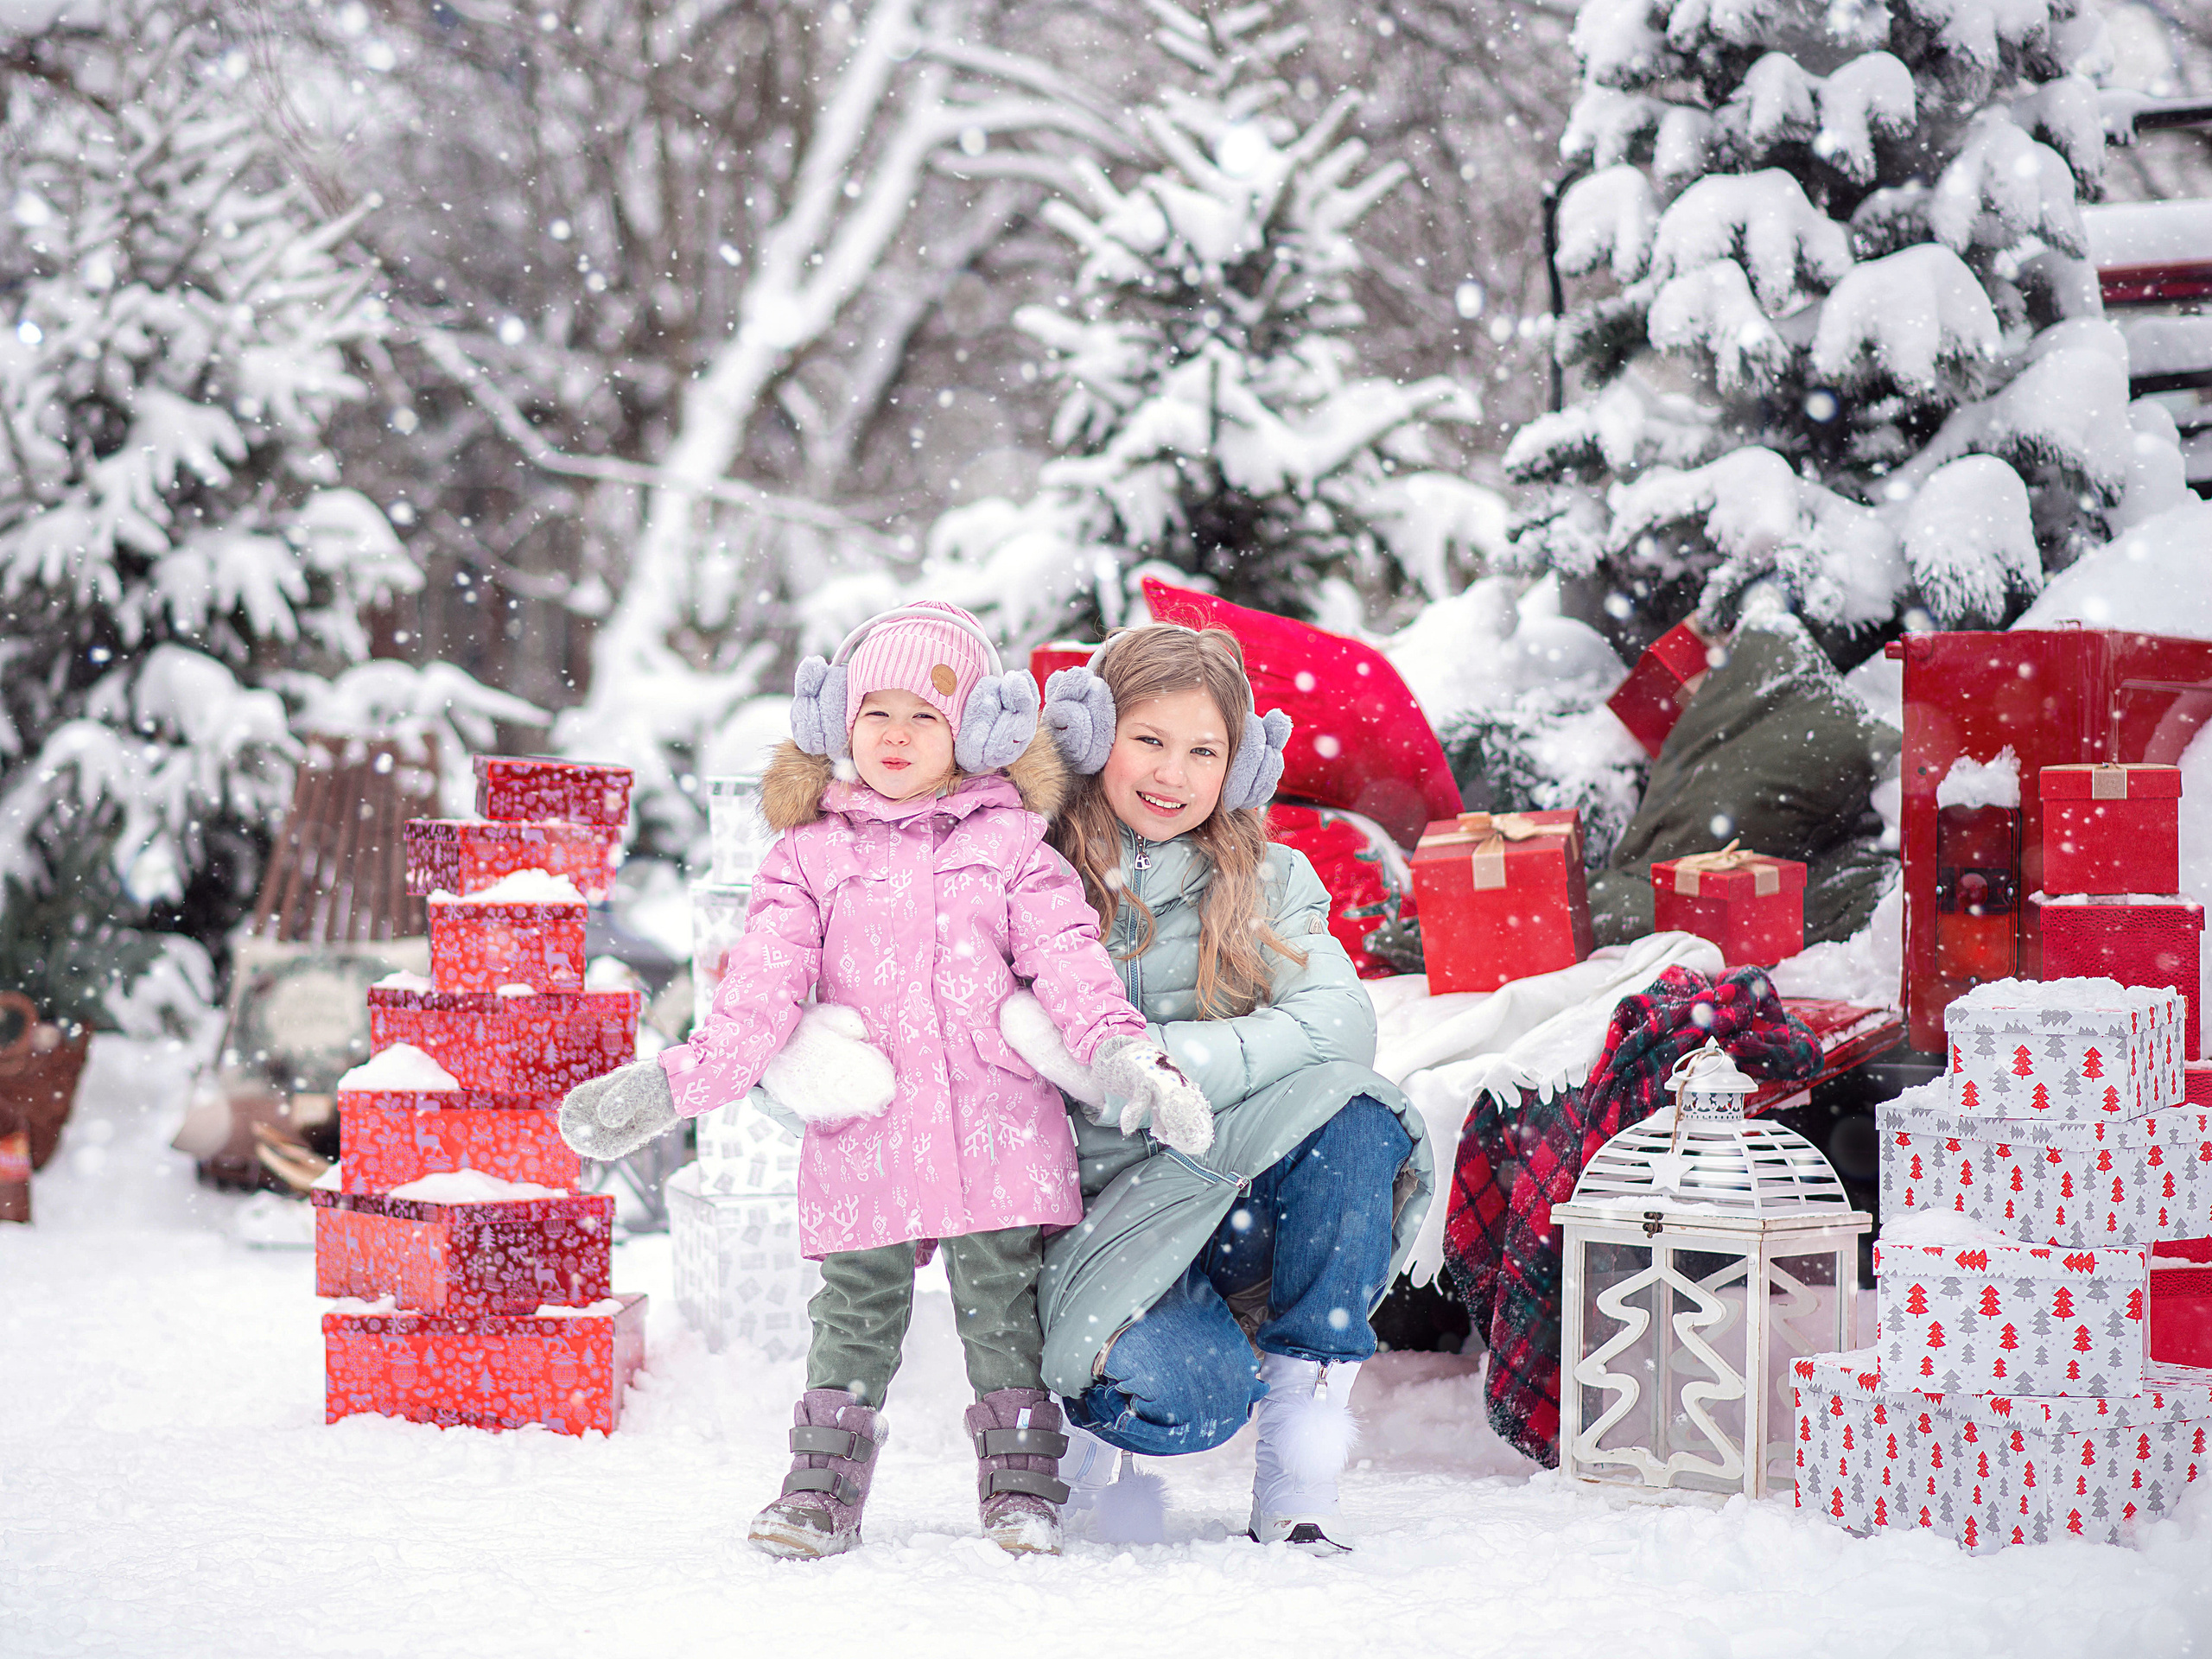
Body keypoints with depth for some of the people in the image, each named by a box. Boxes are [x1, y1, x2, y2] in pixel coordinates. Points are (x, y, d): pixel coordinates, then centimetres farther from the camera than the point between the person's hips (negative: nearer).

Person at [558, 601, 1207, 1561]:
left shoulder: (1011, 842, 9)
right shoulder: (811, 852, 10)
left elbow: (1068, 959, 2)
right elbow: (761, 989, 4)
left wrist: (1123, 1052, -15)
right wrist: (675, 1085, -7)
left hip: (996, 1122, 0)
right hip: (863, 1125, 0)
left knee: (1002, 1302, 4)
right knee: (857, 1309, 3)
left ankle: (1022, 1484, 14)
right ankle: (823, 1486, 12)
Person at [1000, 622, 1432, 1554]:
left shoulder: (1266, 884, 5)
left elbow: (1338, 1018, -14)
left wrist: (1159, 1065, -26)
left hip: (1245, 1207, 3)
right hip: (1102, 1212, -3)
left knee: (1358, 1120, -30)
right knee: (1183, 1396, -34)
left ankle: (1298, 1474, -19)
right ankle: (1072, 1411, 8)